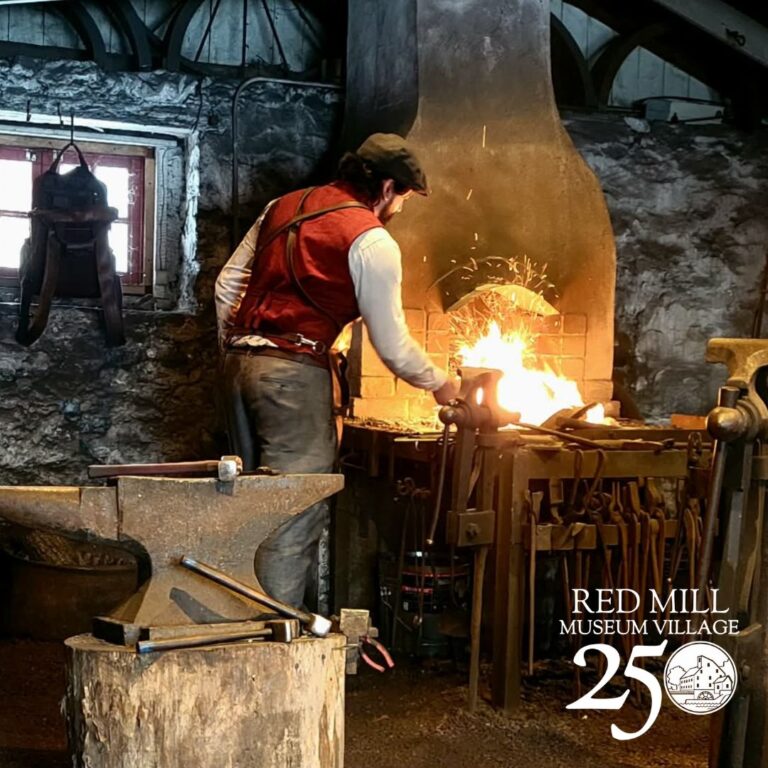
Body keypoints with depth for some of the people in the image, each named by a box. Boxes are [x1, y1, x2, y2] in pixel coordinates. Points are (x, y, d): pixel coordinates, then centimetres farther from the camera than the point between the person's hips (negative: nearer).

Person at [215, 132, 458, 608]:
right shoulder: (371, 241, -5)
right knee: (296, 517, -2)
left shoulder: (283, 207, 16)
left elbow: (226, 285, 18)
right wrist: (440, 384, 12)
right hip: (295, 374, -8)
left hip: (241, 366, 8)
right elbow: (392, 345, -3)